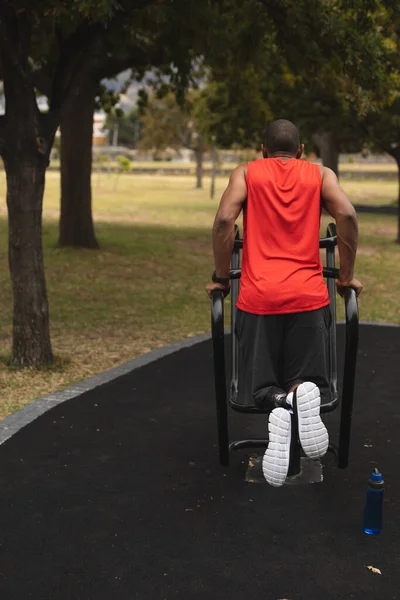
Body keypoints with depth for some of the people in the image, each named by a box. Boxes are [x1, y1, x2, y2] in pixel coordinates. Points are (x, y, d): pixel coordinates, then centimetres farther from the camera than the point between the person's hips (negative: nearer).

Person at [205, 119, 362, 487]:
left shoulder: (247, 173, 13)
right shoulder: (320, 174, 14)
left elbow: (224, 220, -4)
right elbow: (347, 215, -4)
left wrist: (221, 277, 7)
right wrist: (347, 276, 6)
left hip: (258, 297, 0)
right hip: (308, 295, 1)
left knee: (258, 387, 12)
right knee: (310, 383, 12)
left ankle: (278, 404, -26)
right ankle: (301, 395, -27)